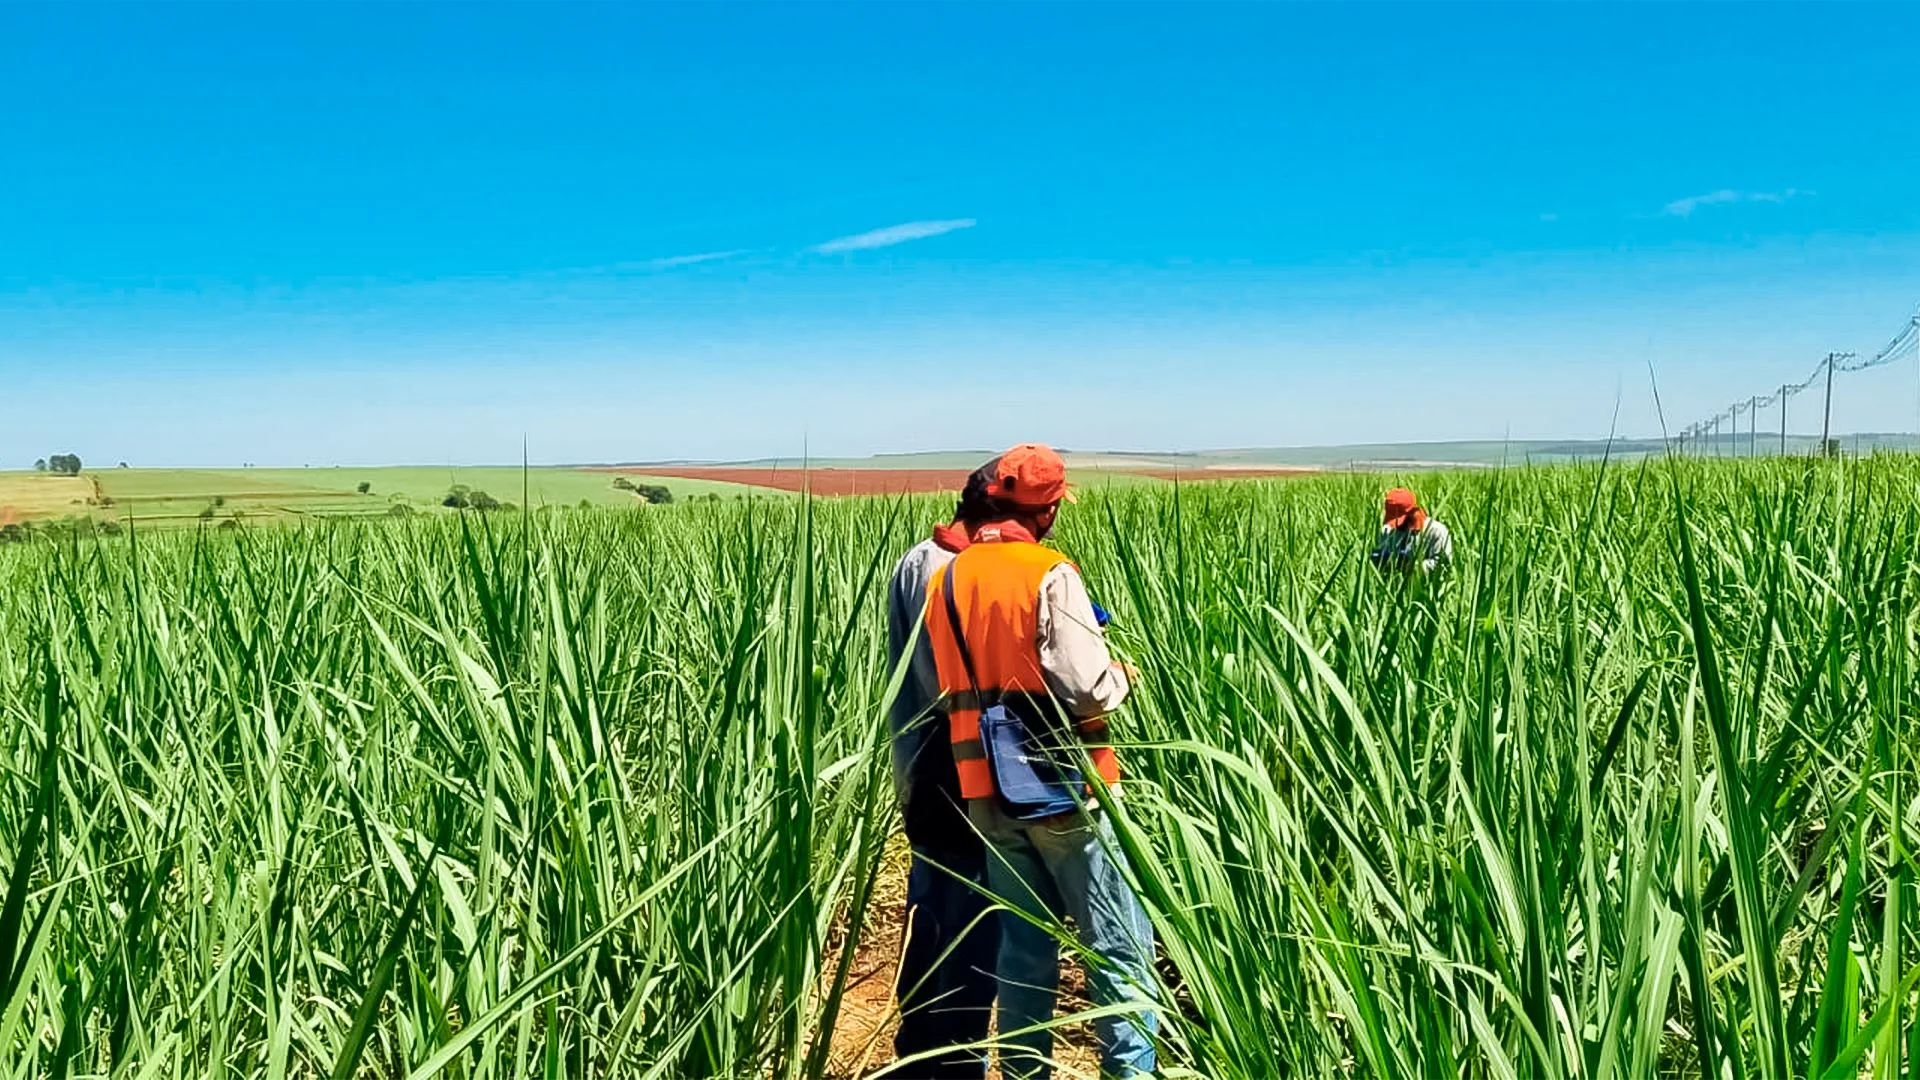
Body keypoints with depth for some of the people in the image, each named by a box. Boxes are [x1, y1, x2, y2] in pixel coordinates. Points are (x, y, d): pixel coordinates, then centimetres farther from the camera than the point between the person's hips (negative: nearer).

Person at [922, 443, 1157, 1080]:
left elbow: (948, 690, 9)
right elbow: (1087, 690, -21)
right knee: (1119, 945, 5)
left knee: (1023, 944, 16)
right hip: (1061, 786, -6)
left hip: (988, 791, 7)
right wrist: (1120, 675, -1)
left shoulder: (945, 582, 6)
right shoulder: (1049, 575, -15)